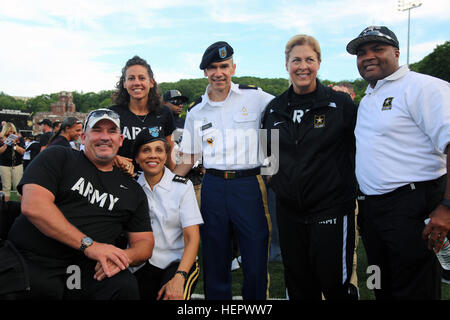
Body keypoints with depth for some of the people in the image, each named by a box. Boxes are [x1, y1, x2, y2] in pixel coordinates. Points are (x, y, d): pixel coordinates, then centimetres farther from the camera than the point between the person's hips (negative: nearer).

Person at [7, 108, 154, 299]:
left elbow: (144, 242, 16)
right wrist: (88, 245, -16)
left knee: (126, 286, -29)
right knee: (42, 288, -34)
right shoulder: (57, 157, 7)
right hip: (31, 259, -1)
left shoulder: (132, 189, 17)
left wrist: (123, 256, -10)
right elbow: (33, 206, -10)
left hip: (88, 269, 2)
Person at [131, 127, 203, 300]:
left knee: (172, 296, -31)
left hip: (178, 263, -3)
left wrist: (179, 278, -22)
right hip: (140, 266, 3)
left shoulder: (183, 186, -1)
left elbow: (192, 238, -7)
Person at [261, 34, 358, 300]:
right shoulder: (274, 108, 7)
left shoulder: (341, 104, -5)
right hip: (289, 211, 4)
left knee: (336, 286, 2)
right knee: (298, 287, 15)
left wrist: (351, 188, -3)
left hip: (331, 209, -4)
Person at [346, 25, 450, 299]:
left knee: (414, 290, 1)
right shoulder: (367, 99, 18)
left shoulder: (423, 87, -11)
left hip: (413, 206, -8)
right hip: (373, 208, 9)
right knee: (383, 289, 19)